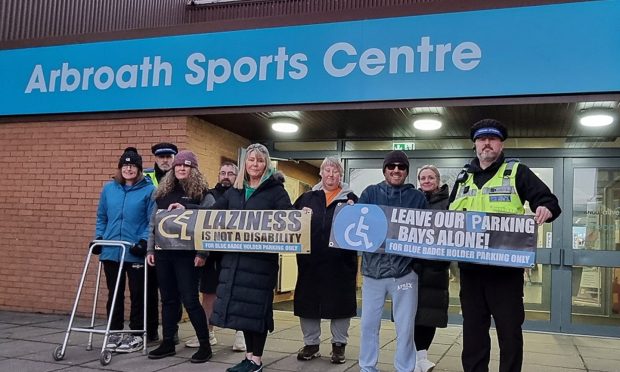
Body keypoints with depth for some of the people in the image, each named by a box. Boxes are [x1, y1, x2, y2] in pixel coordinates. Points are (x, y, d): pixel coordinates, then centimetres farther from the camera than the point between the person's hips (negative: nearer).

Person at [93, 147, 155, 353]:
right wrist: (99, 237, 5)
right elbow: (101, 217, 15)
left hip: (136, 253, -4)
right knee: (114, 294, 12)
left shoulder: (148, 190, -4)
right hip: (111, 251, 4)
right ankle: (114, 332, 25)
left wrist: (144, 241, -16)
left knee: (137, 294, 6)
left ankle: (136, 334, 16)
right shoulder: (108, 188, 9)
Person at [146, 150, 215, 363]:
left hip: (187, 254, -5)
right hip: (163, 252, 5)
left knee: (190, 300, -5)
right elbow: (153, 223, 16)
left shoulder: (202, 194, -4)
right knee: (168, 299, 11)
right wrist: (150, 249, 11)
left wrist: (202, 253, -14)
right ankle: (168, 343, 21)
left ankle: (205, 345, 6)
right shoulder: (163, 193, 13)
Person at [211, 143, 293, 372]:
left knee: (257, 305, -1)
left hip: (262, 257, -5)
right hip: (235, 256, 5)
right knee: (241, 305, 9)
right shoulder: (234, 191, 14)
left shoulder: (275, 189, -2)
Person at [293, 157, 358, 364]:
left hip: (340, 260, -2)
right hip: (310, 259, 2)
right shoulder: (307, 197, 12)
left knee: (340, 301, 5)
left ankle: (339, 344, 20)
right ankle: (311, 343, 22)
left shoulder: (351, 198, 5)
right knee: (308, 300, 7)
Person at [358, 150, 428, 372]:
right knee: (369, 323, 9)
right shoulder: (370, 193, 9)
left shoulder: (417, 197, 8)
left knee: (405, 326, 5)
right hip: (373, 268, 1)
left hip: (404, 270, -1)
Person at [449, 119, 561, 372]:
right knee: (473, 330, 11)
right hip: (470, 268, 4)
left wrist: (546, 209, -25)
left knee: (509, 330, 4)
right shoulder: (463, 178, 15)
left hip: (506, 267, -4)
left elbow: (549, 200, -3)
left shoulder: (517, 172, 2)